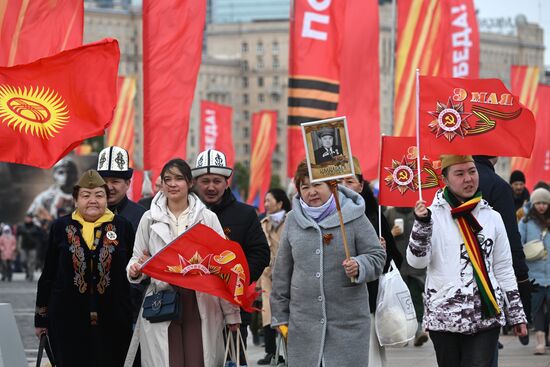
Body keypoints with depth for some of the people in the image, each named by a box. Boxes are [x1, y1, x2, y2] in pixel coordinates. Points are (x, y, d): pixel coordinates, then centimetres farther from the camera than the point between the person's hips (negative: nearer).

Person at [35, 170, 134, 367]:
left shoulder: (122, 227, 5)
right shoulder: (61, 227, 7)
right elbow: (48, 275, 10)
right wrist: (41, 318, 10)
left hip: (111, 321, 0)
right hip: (68, 319, 0)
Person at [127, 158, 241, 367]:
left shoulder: (207, 218, 7)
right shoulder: (150, 218, 9)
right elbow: (137, 258, 15)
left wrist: (231, 313, 6)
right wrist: (135, 271, -10)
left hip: (200, 303, 0)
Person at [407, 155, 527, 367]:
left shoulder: (492, 218, 11)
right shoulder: (433, 215, 0)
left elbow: (504, 270, 17)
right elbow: (416, 261, -9)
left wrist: (516, 315, 16)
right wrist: (421, 224, -22)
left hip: (486, 317, 2)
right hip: (444, 316, -2)